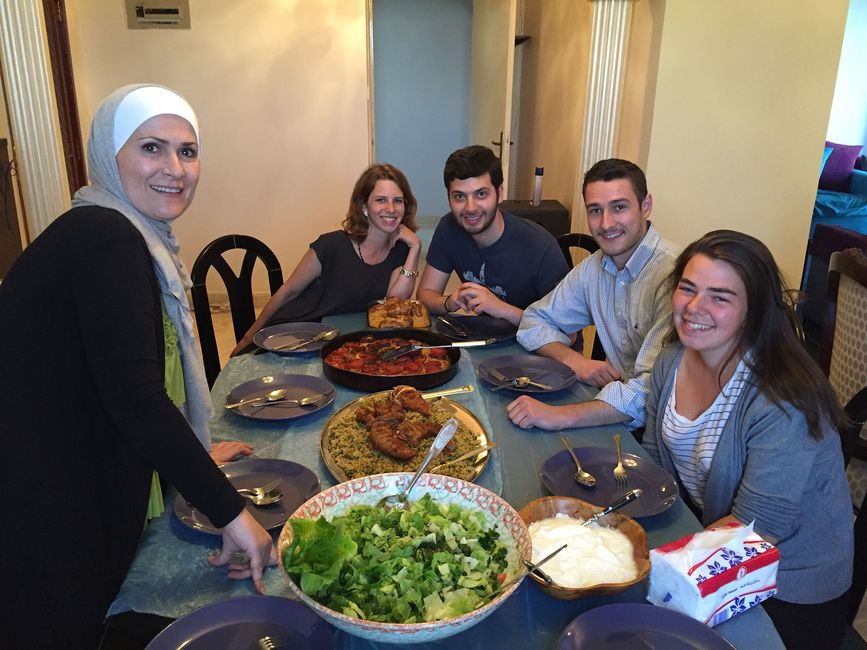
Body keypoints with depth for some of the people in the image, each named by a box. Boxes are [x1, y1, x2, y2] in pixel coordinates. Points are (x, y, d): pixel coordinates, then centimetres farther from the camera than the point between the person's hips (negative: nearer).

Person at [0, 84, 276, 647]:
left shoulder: (131, 235, 10)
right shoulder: (105, 240, -21)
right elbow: (134, 396, -28)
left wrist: (192, 454, 21)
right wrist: (230, 510, -24)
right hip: (50, 519, -9)